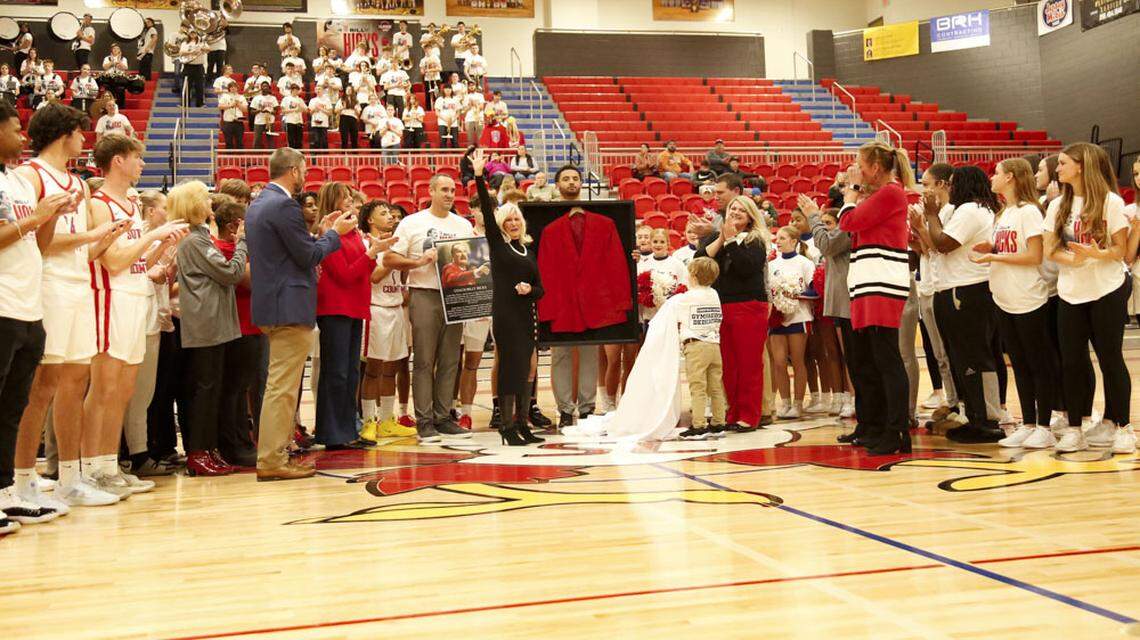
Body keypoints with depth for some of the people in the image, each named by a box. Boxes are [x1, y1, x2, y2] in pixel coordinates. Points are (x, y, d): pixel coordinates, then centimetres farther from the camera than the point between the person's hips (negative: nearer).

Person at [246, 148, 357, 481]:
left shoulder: (256, 206, 15)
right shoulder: (284, 206, -16)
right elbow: (308, 256, -15)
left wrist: (320, 232, 18)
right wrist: (334, 233, 0)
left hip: (270, 306, 10)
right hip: (290, 308, -10)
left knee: (281, 385, 18)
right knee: (282, 386, -6)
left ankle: (274, 454, 25)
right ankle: (271, 461, -2)